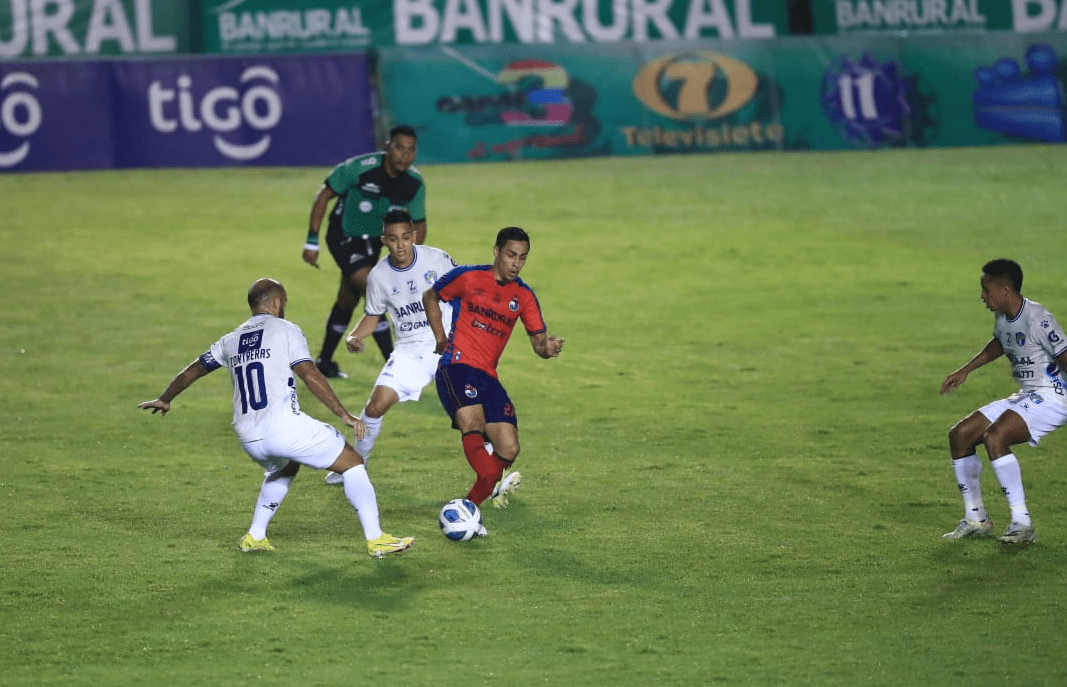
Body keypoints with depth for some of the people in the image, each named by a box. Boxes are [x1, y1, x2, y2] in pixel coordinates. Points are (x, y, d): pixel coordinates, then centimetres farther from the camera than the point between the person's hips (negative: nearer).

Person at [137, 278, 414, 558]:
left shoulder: (231, 341, 18)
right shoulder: (285, 330, 2)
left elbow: (193, 371, 29)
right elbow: (311, 376, -9)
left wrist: (164, 399, 45)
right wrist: (344, 414, -8)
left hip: (248, 438, 6)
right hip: (285, 427, -6)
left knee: (283, 469, 36)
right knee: (352, 463, 5)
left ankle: (254, 537, 29)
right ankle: (376, 540, -2)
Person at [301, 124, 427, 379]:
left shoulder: (414, 183, -12)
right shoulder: (360, 168, -27)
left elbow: (419, 224, 1)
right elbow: (324, 195, -17)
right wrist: (312, 241, -17)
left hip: (372, 242, 6)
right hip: (343, 240, -6)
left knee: (347, 302, 18)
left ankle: (324, 361, 35)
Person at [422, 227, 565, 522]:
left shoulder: (523, 296, 12)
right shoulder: (467, 277, 2)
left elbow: (539, 341, 8)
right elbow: (430, 297, 16)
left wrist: (547, 348, -17)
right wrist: (440, 337, 6)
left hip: (489, 376, 5)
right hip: (457, 365, -5)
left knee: (508, 449, -7)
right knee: (473, 422, -33)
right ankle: (493, 484, -53)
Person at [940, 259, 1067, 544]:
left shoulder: (1037, 319, -22)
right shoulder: (1003, 317, 6)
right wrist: (965, 370, 29)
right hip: (1025, 397, 10)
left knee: (994, 437, -31)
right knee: (960, 435, 6)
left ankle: (1021, 523, -25)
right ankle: (976, 519, 16)